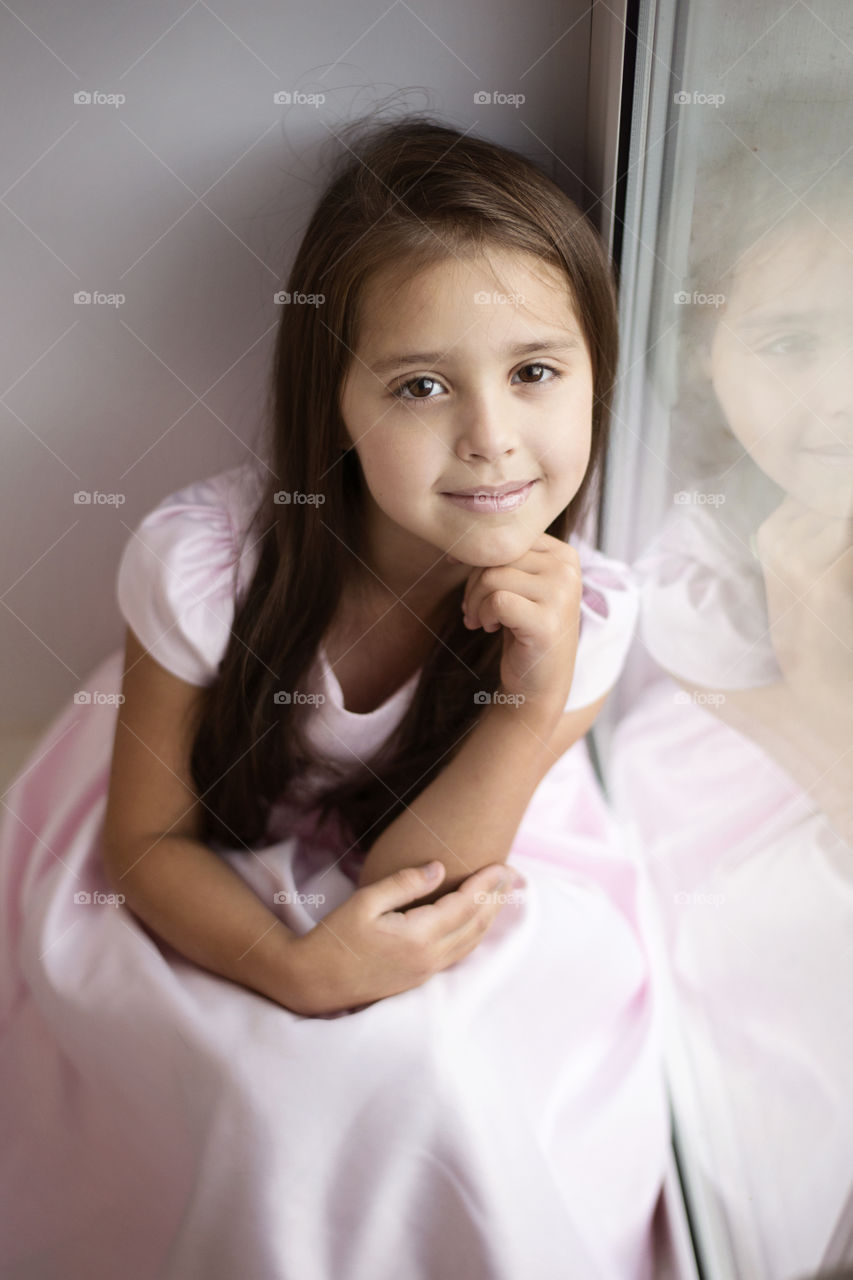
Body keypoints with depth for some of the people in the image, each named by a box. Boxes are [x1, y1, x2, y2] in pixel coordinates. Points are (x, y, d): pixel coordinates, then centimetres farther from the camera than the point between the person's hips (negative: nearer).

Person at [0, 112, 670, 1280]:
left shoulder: (581, 612, -23)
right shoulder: (207, 559, -28)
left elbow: (405, 879, -20)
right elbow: (146, 839, -15)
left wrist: (538, 701, -36)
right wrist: (296, 965, -32)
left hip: (447, 871, 2)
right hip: (206, 891, -1)